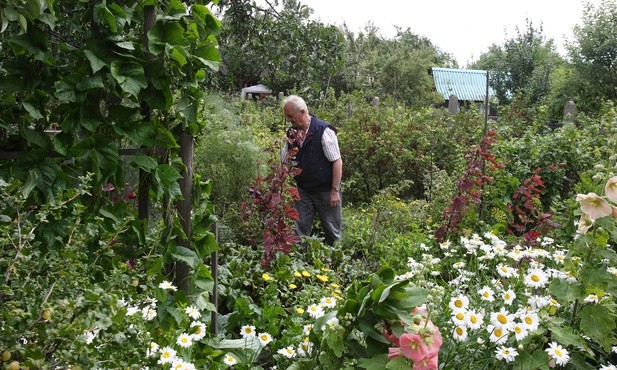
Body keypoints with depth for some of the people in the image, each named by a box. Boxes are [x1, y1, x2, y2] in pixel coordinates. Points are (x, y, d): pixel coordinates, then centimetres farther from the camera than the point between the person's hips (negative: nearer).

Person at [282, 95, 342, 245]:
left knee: (332, 232, 6)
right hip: (303, 190, 5)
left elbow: (337, 162, -15)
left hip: (326, 191, -5)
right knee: (300, 229, 8)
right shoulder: (291, 133, 2)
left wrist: (335, 190, -17)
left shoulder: (324, 131, -16)